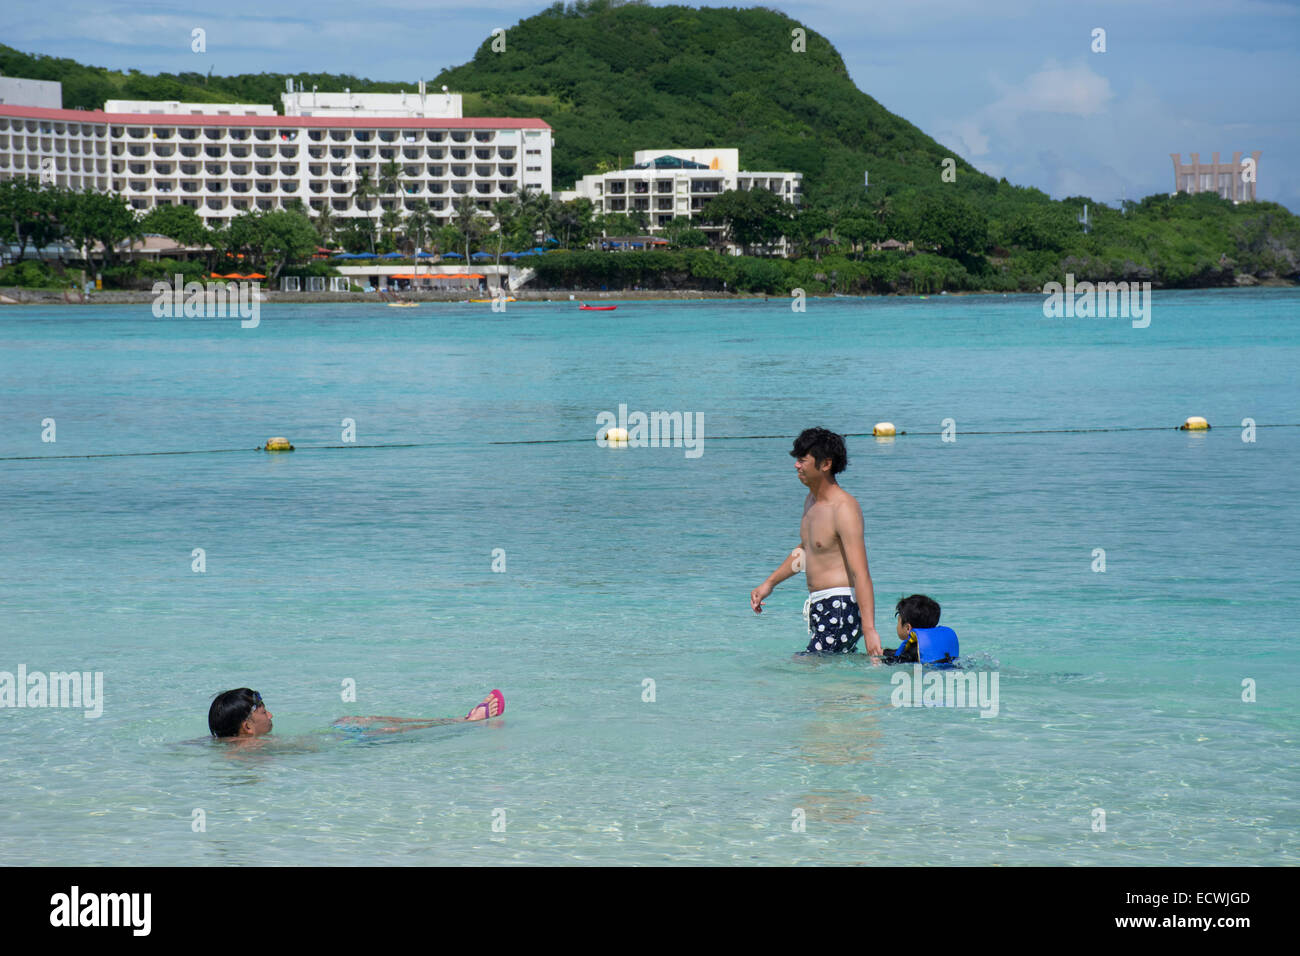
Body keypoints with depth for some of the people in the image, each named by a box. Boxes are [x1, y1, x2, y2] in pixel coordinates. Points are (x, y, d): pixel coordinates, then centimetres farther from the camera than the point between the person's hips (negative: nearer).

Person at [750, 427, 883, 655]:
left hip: (842, 608, -10)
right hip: (820, 608, 10)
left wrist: (869, 630, -31)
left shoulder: (844, 508, -17)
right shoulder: (812, 500, 13)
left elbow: (860, 573, -24)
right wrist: (769, 583, 30)